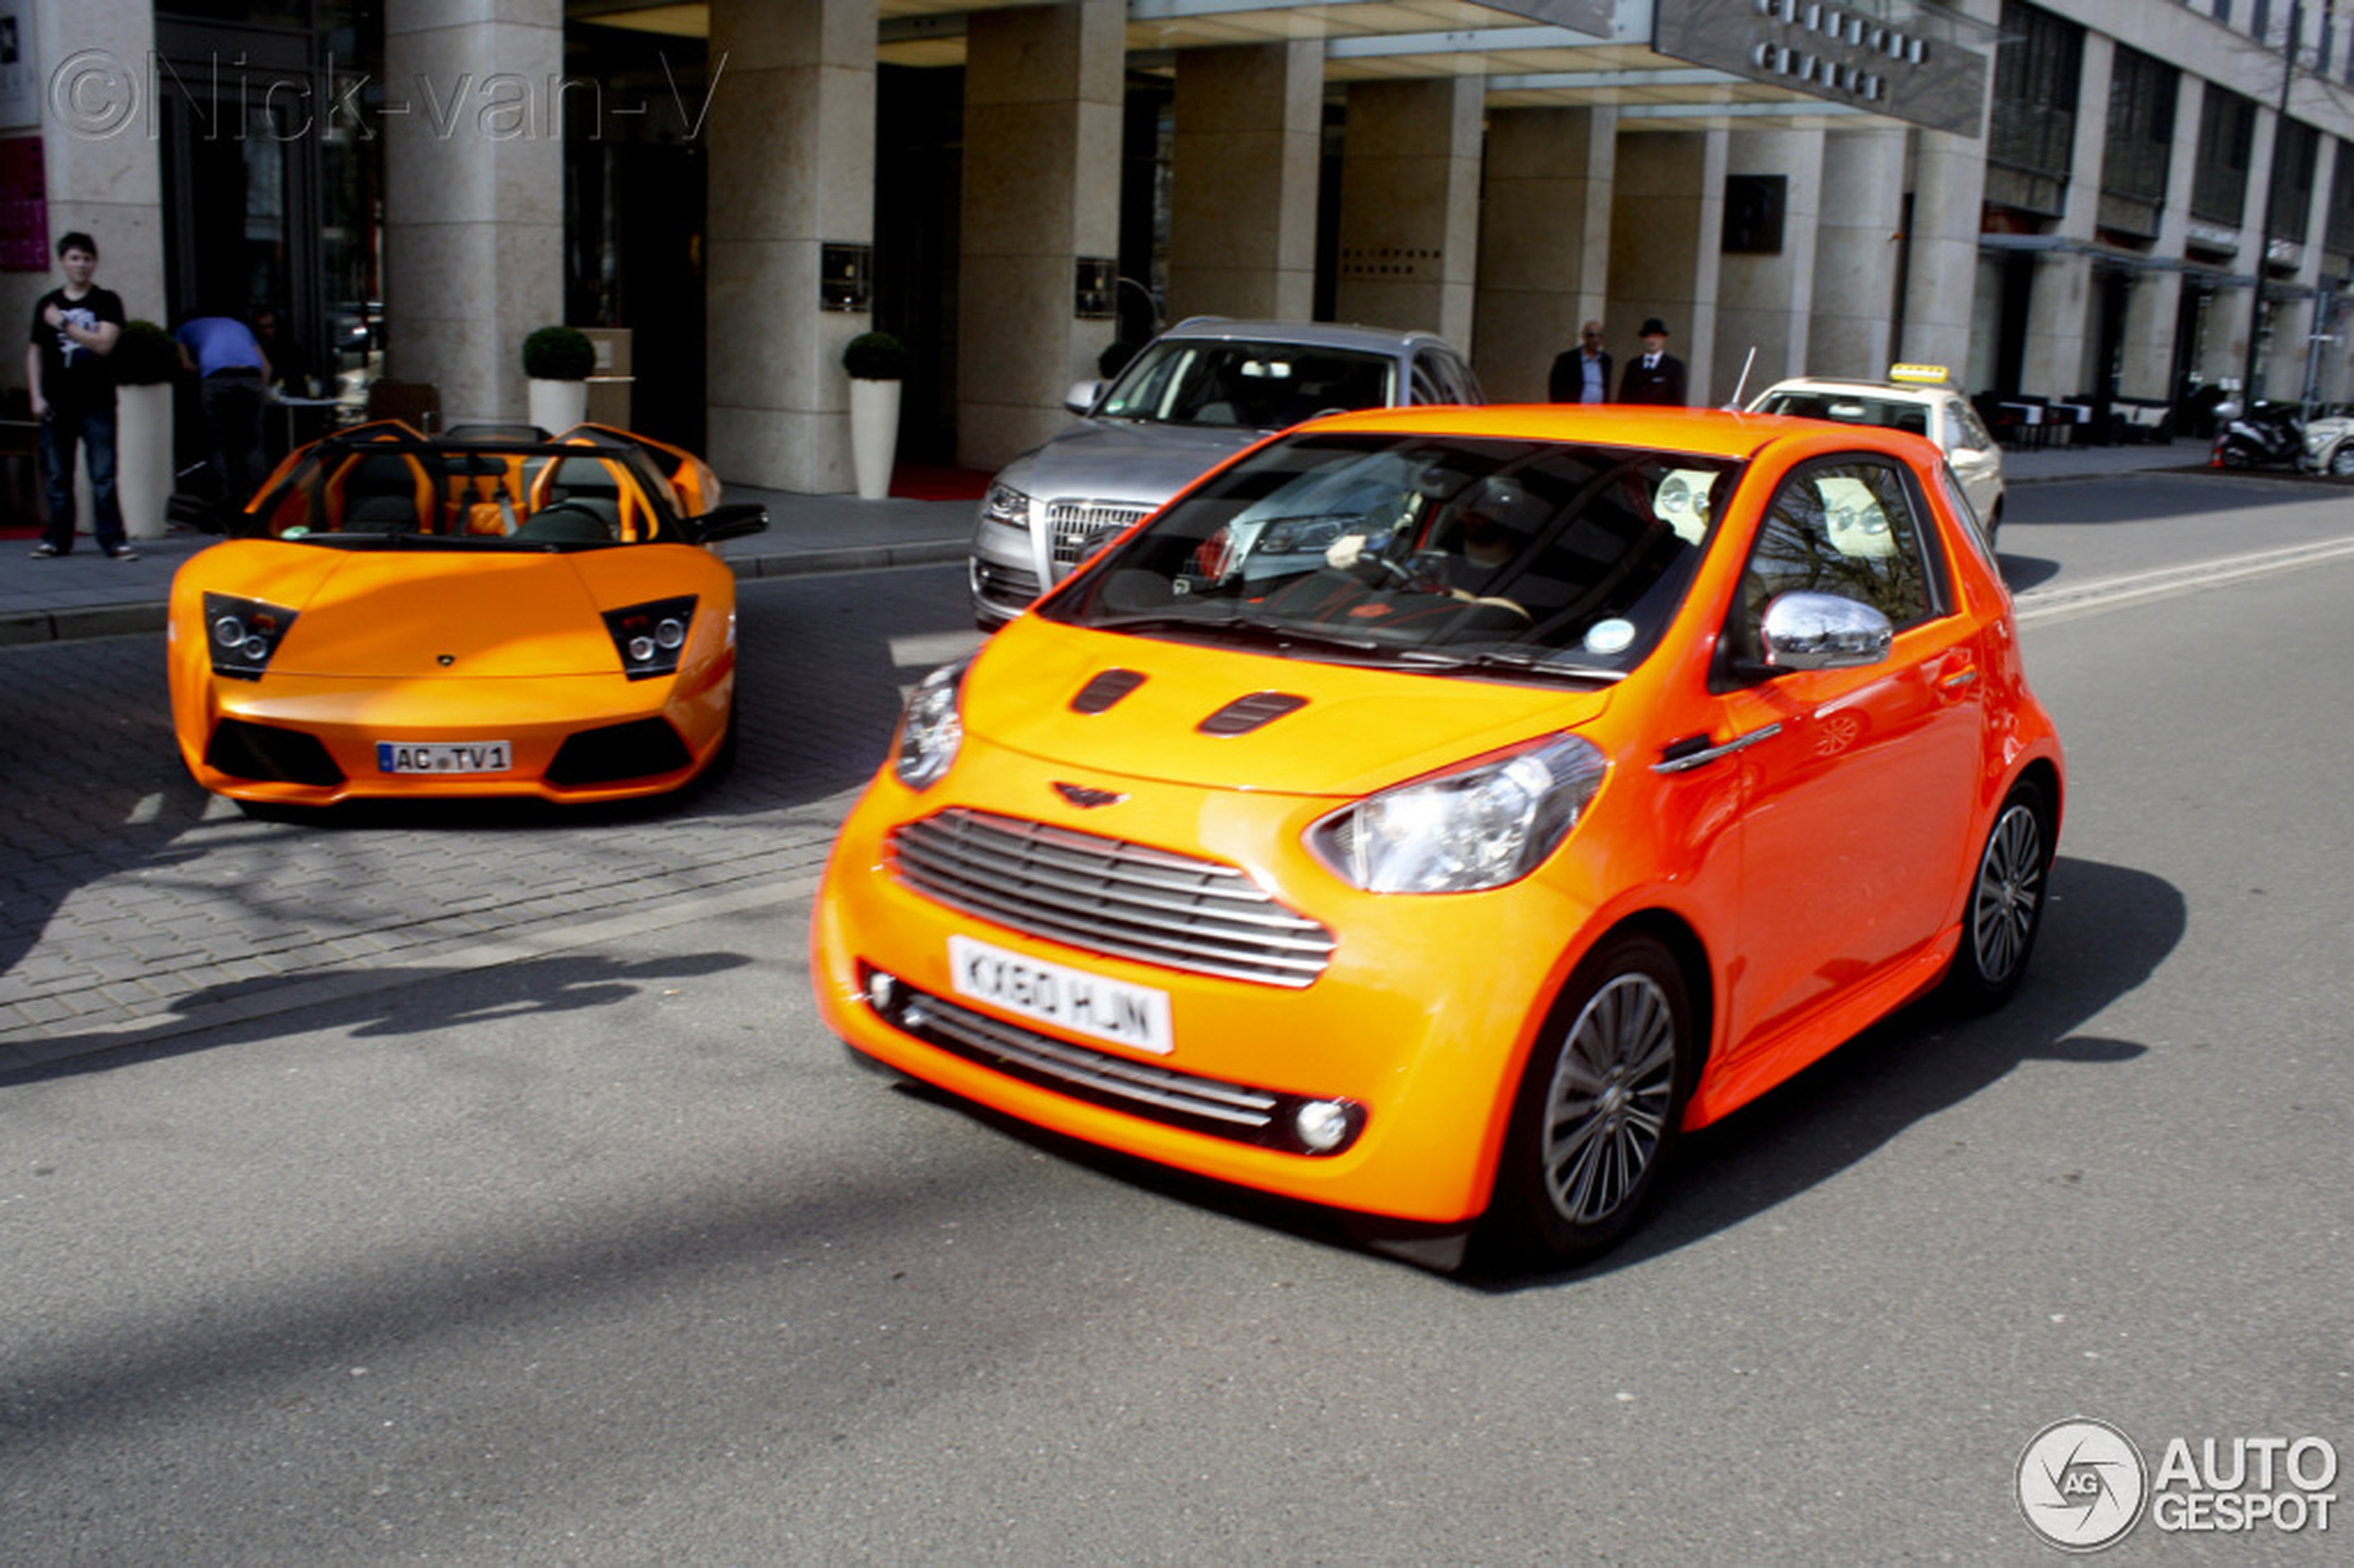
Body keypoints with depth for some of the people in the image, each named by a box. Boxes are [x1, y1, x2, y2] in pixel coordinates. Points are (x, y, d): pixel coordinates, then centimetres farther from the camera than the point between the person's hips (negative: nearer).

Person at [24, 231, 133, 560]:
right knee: (57, 477, 7)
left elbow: (104, 343, -10)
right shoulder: (46, 304, 12)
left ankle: (113, 540, -4)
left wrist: (64, 324, -9)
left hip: (96, 401, -3)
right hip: (57, 404, 3)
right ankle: (57, 539, 15)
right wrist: (36, 396, 6)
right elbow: (35, 352, 14)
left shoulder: (107, 301, 3)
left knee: (103, 477, -6)